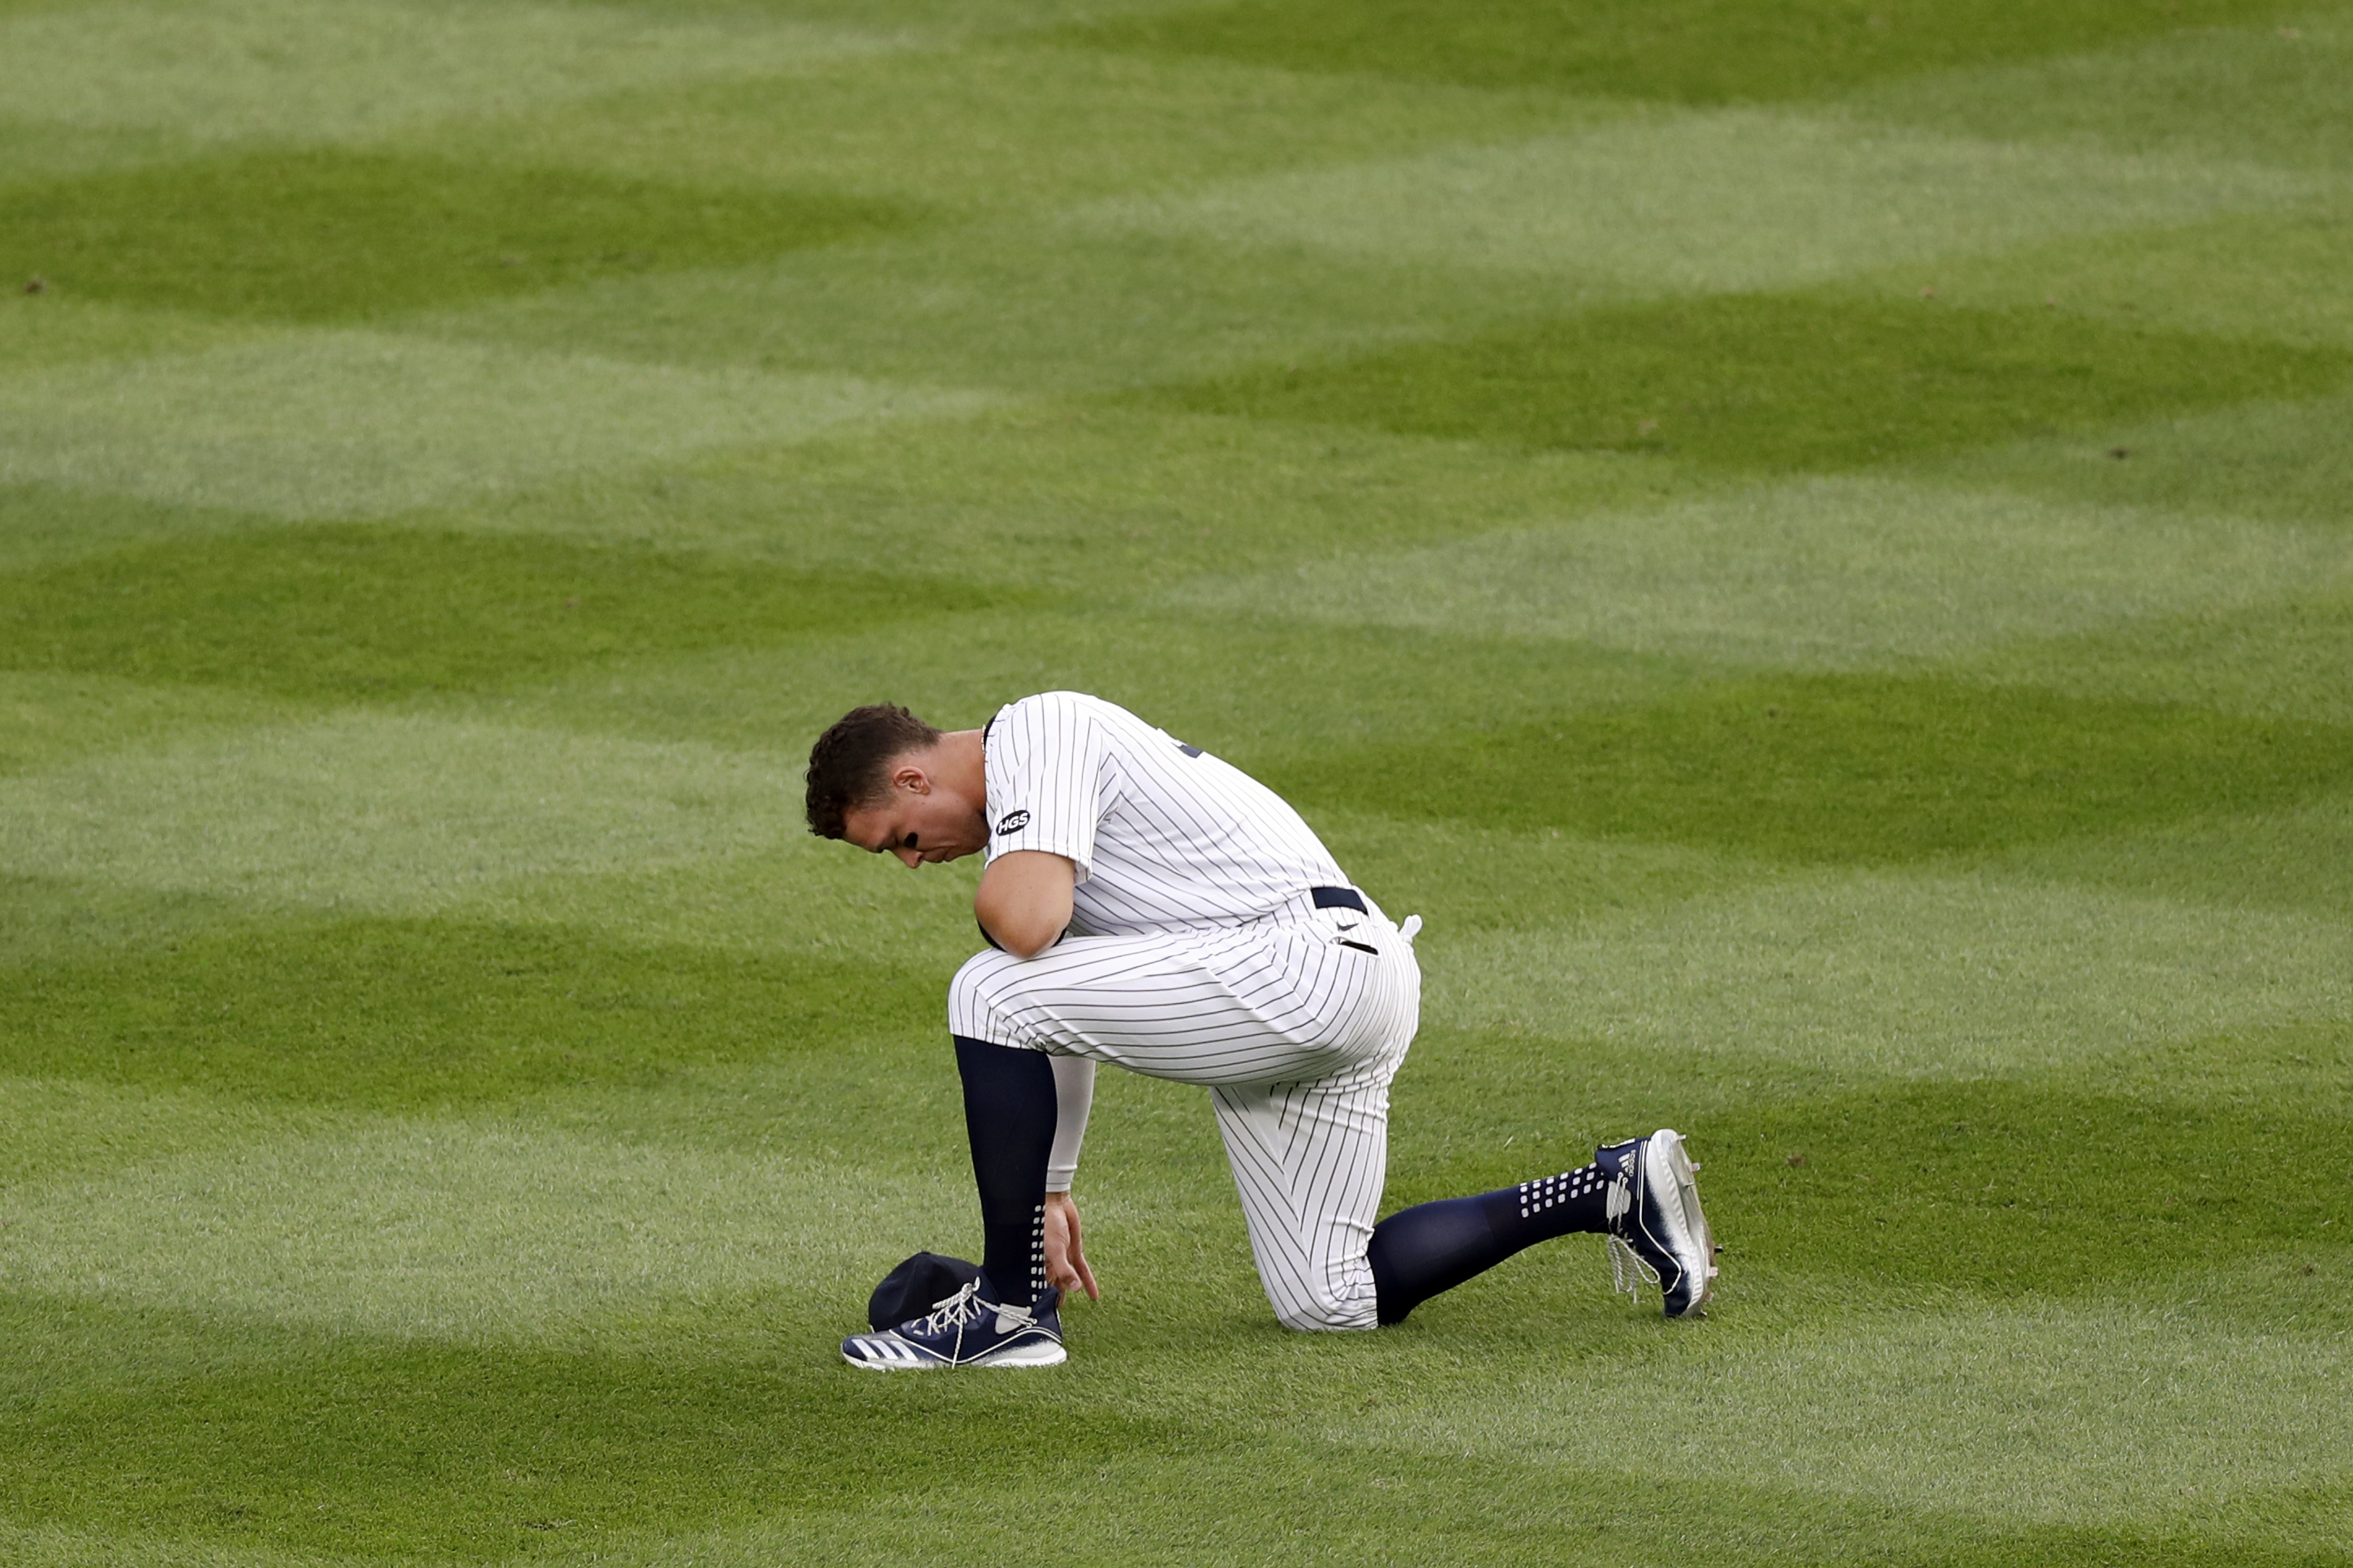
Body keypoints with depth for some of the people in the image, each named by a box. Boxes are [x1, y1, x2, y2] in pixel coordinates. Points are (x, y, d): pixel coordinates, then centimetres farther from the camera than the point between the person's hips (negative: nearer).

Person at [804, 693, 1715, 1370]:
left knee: (990, 995, -15)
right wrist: (1051, 1189, 32)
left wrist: (990, 896, 1)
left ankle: (1010, 1310, -10)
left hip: (1306, 965, -11)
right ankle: (1611, 1195, 15)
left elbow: (1027, 924, -24)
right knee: (1329, 1302, 12)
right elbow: (1069, 1007, 31)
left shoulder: (1035, 732, -9)